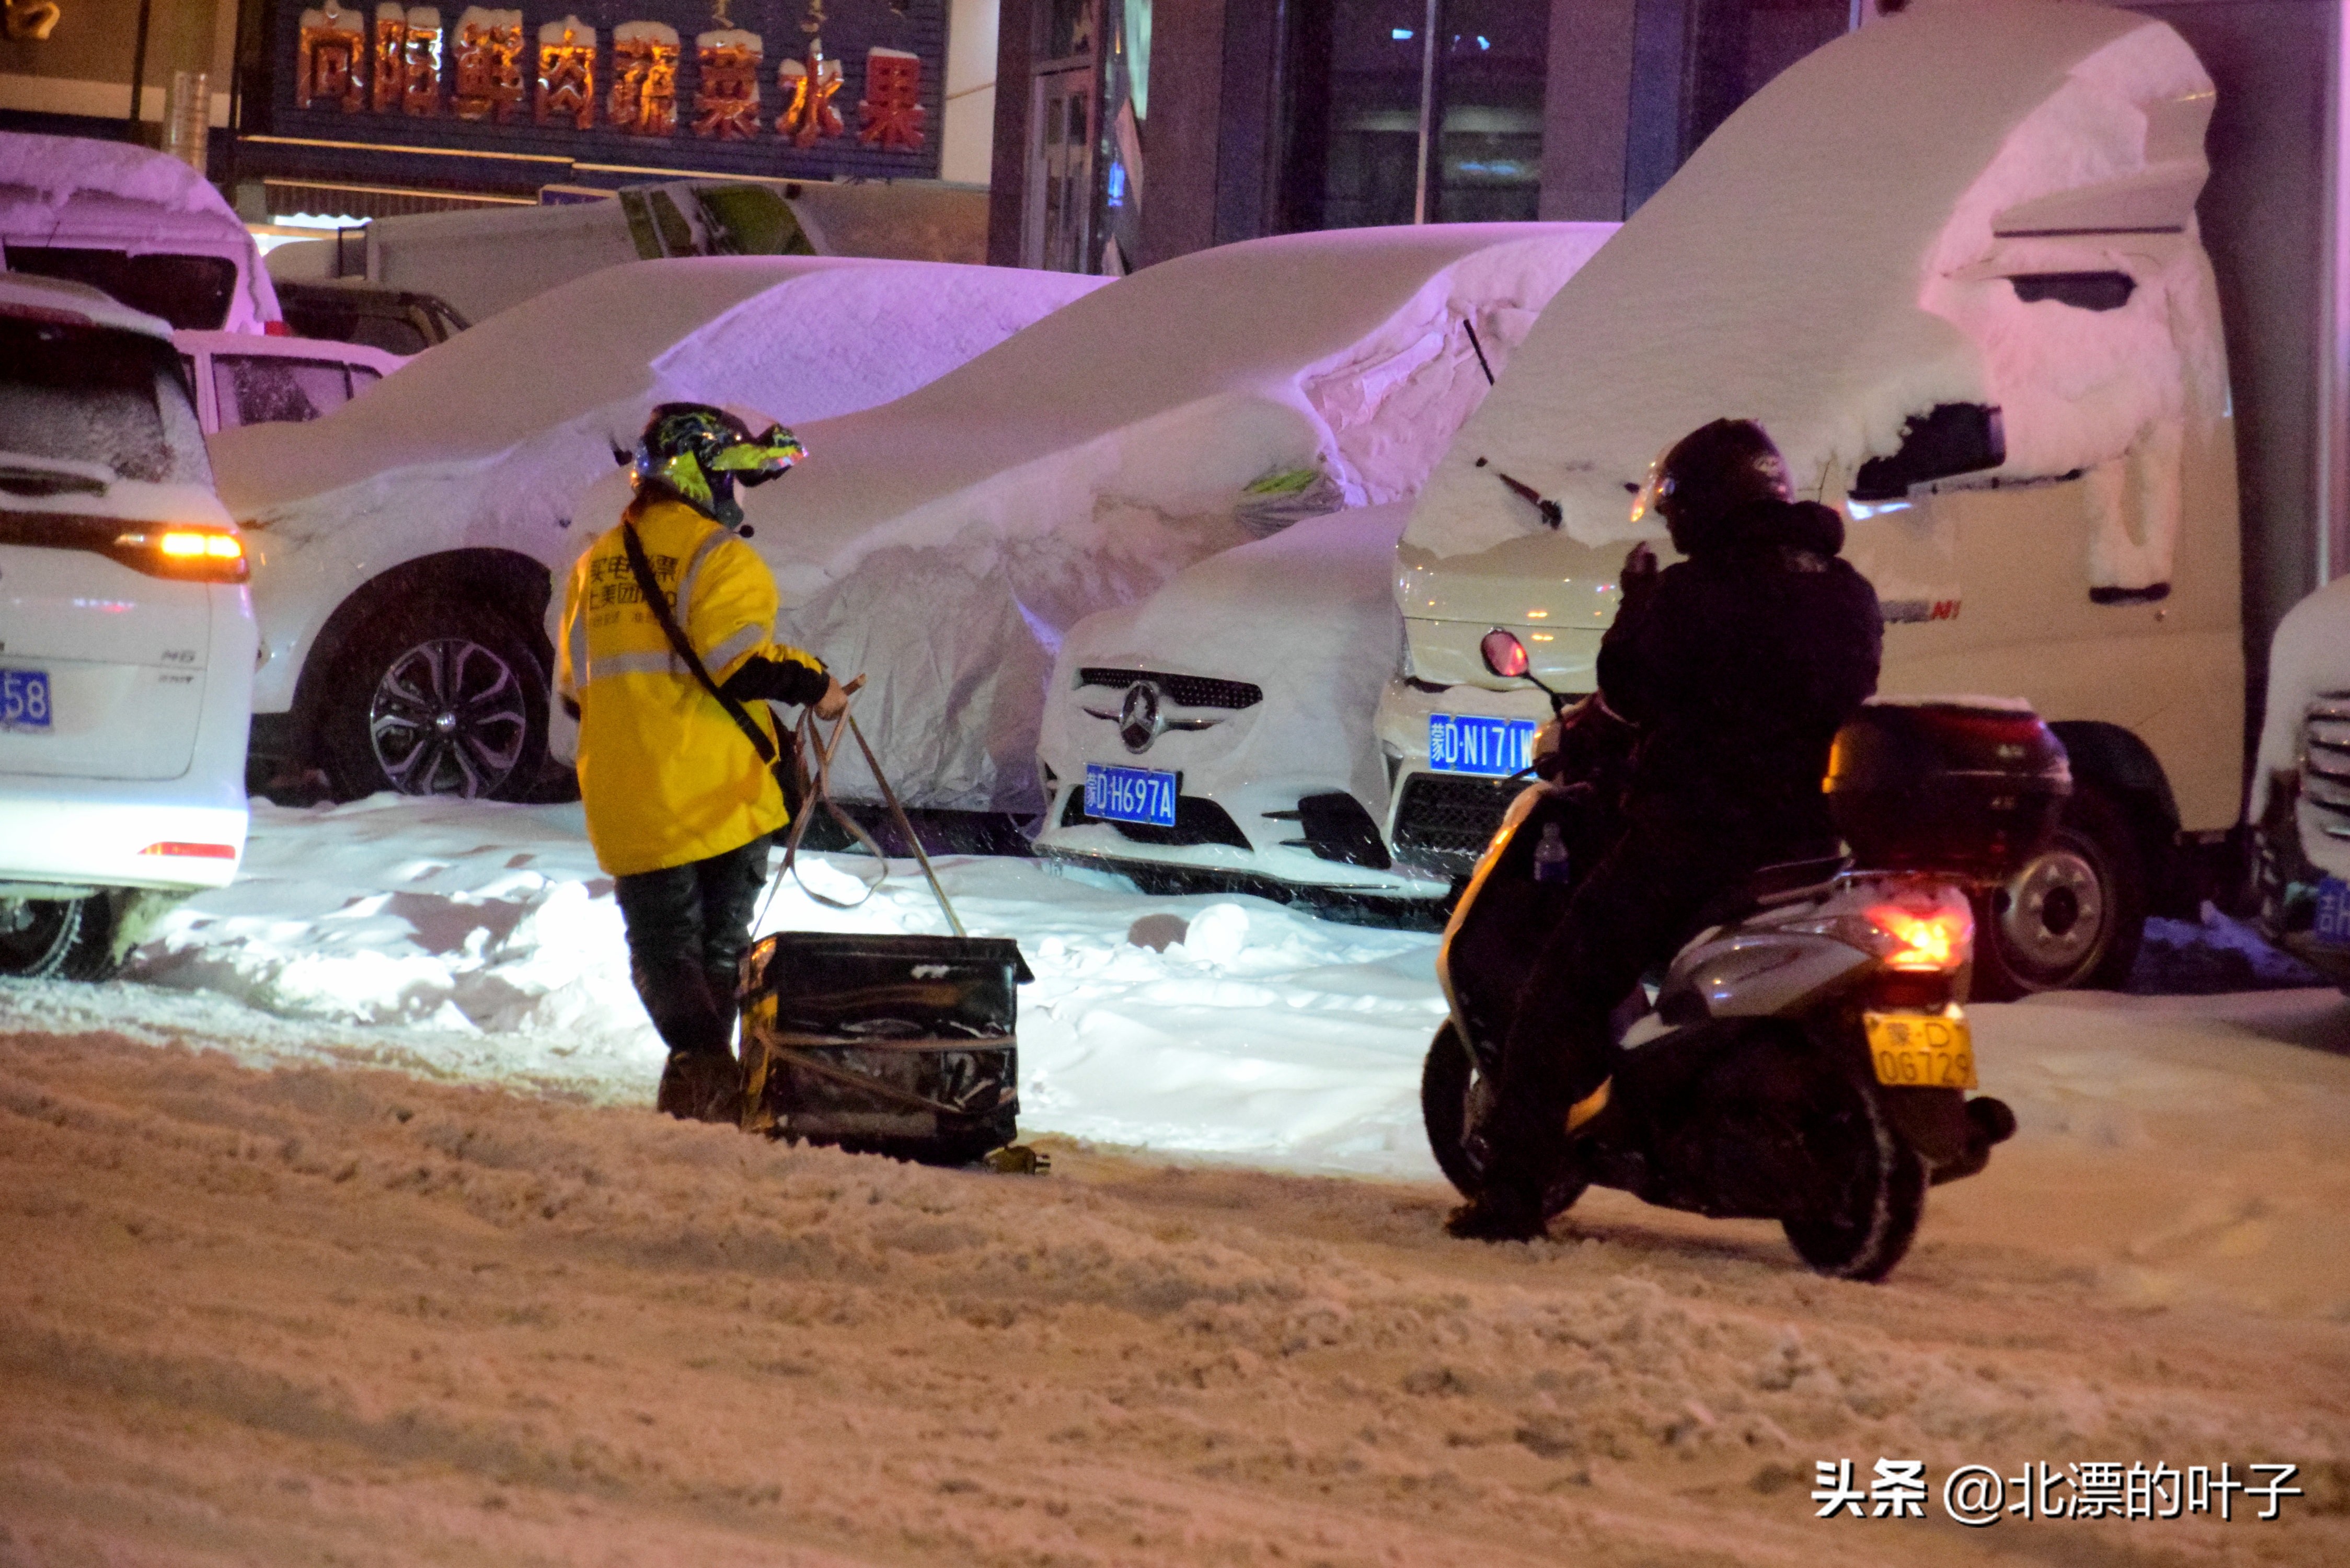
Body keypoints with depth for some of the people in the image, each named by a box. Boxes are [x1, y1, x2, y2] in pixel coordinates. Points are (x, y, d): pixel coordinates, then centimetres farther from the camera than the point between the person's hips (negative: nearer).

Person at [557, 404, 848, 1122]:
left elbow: (575, 688, 19)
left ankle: (700, 1061, -15)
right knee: (721, 943, 8)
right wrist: (813, 684, -5)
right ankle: (710, 1087, 4)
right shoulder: (716, 555, -7)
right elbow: (738, 656, -19)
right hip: (721, 793, -4)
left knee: (660, 946, 5)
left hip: (629, 808, 4)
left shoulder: (595, 566, 14)